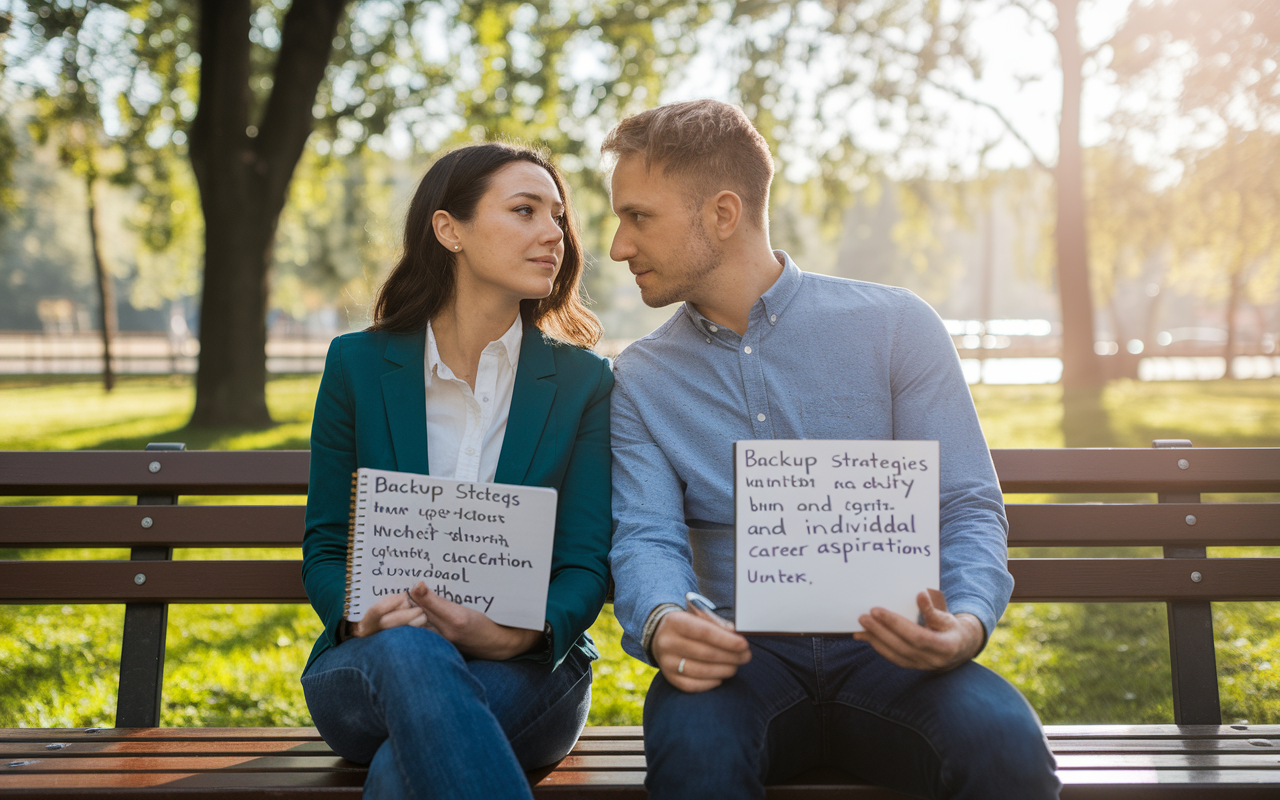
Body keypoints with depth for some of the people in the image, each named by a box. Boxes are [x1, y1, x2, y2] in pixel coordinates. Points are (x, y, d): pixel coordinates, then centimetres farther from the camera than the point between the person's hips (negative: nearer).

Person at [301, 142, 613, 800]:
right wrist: (360, 619, -18)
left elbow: (585, 567, 0)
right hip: (370, 667, 2)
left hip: (523, 676, -2)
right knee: (408, 651, -36)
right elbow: (325, 548, 6)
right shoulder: (358, 364, 5)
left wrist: (521, 636, -23)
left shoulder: (584, 382, 4)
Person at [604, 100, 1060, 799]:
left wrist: (966, 620, -22)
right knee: (691, 744, -34)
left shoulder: (895, 327, 3)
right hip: (745, 656, 0)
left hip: (887, 655, 0)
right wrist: (660, 623, -24)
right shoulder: (641, 379, 10)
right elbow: (646, 535, 0)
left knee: (1005, 744, -30)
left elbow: (967, 508, 0)